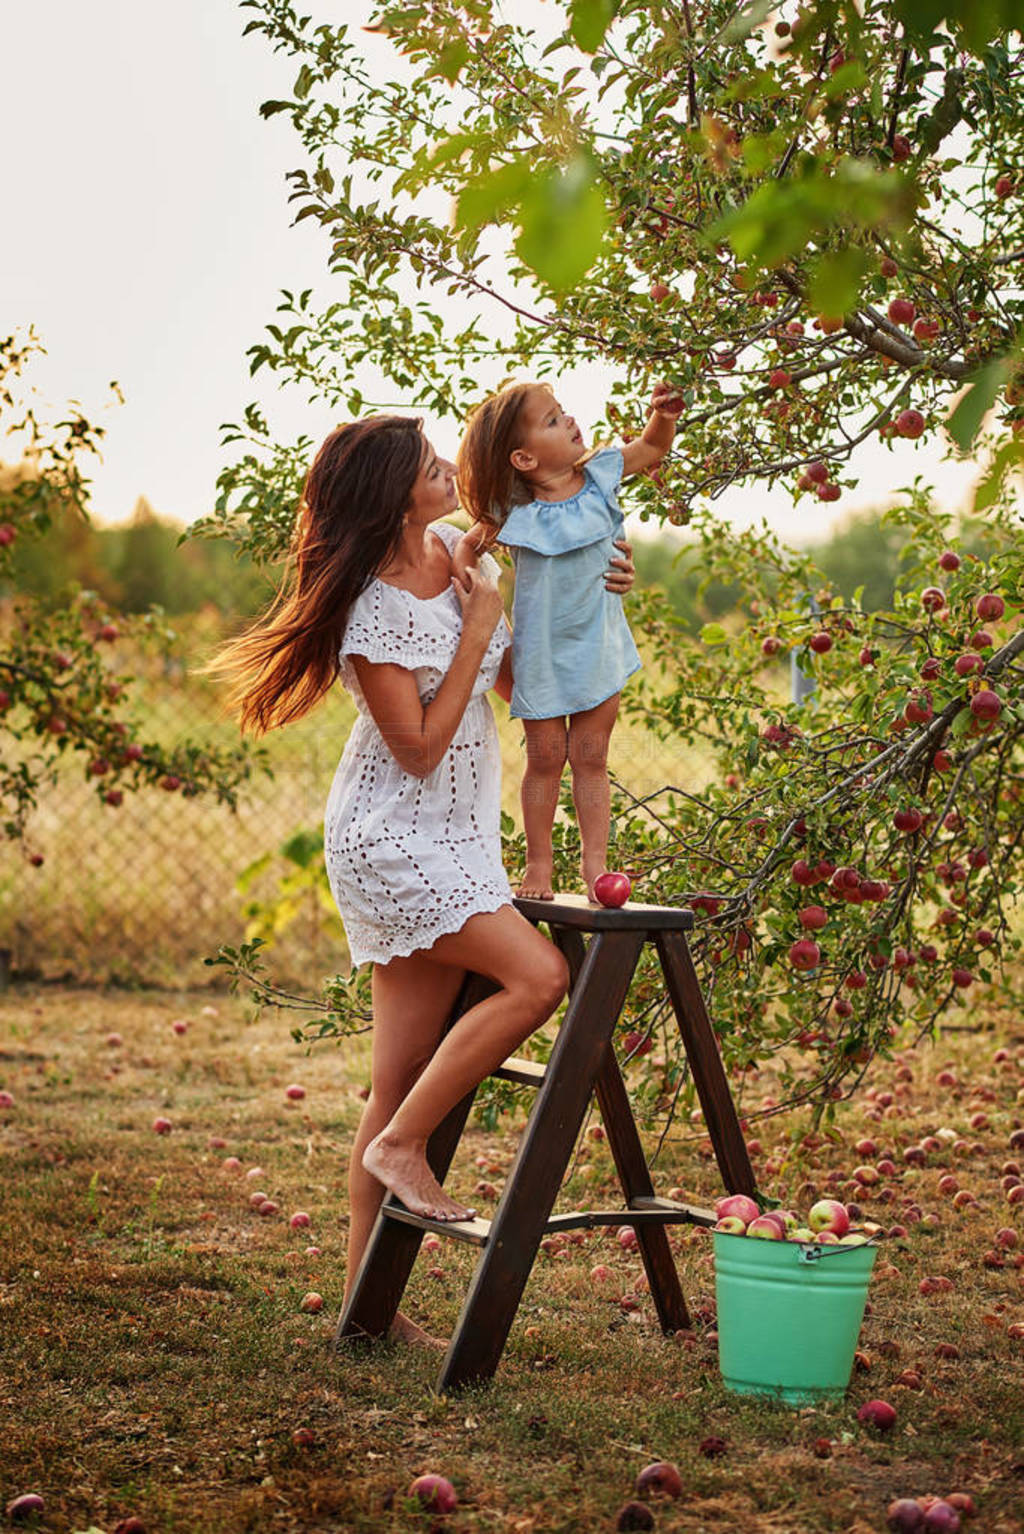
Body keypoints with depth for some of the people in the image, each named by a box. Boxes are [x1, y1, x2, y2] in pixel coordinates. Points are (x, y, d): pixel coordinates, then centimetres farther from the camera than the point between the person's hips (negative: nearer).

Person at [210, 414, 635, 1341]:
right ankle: (402, 1147, -4)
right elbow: (420, 748, -17)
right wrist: (475, 633, -15)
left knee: (404, 1078, 7)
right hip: (391, 837, -8)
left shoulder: (455, 554, 7)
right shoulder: (377, 610, -18)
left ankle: (366, 1296, 13)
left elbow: (513, 682, 18)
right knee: (539, 975, -21)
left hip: (453, 834, 8)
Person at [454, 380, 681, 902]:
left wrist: (664, 415, -9)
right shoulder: (515, 515, -16)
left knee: (589, 757, 7)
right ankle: (538, 862, 20)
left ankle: (594, 860, 15)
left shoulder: (599, 474, -5)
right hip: (543, 653, -2)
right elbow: (469, 545, -3)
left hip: (598, 646, 2)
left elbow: (650, 450, 10)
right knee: (545, 759, 7)